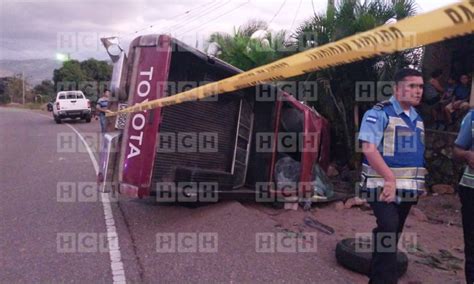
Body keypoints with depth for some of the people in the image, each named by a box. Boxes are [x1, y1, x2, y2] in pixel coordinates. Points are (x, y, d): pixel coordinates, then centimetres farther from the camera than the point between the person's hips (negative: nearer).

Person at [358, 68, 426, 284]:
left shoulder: (417, 118, 13)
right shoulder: (379, 113, -11)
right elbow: (369, 148, -21)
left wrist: (419, 183, 17)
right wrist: (390, 179, -22)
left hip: (407, 188, 8)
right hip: (383, 185, -7)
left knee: (393, 233, 16)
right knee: (388, 228, -19)